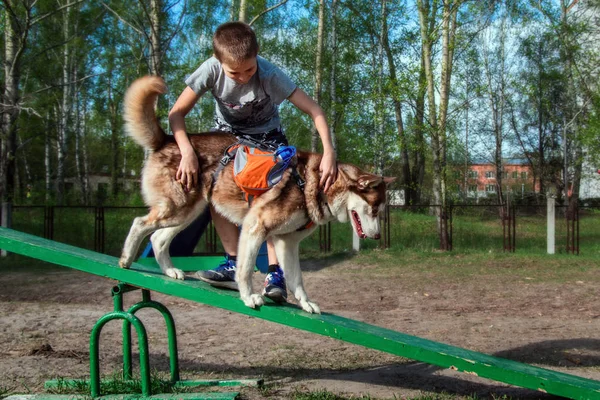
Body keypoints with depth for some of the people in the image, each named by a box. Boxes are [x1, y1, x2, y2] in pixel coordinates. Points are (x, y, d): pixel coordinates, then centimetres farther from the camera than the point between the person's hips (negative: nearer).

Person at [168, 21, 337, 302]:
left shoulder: (270, 75, -34)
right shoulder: (211, 70, -30)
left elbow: (314, 111, -33)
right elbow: (177, 113, -26)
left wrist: (328, 152, -47)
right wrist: (187, 151, -42)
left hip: (266, 134, -2)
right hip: (227, 133, 2)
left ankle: (275, 272, -19)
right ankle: (235, 264, -13)